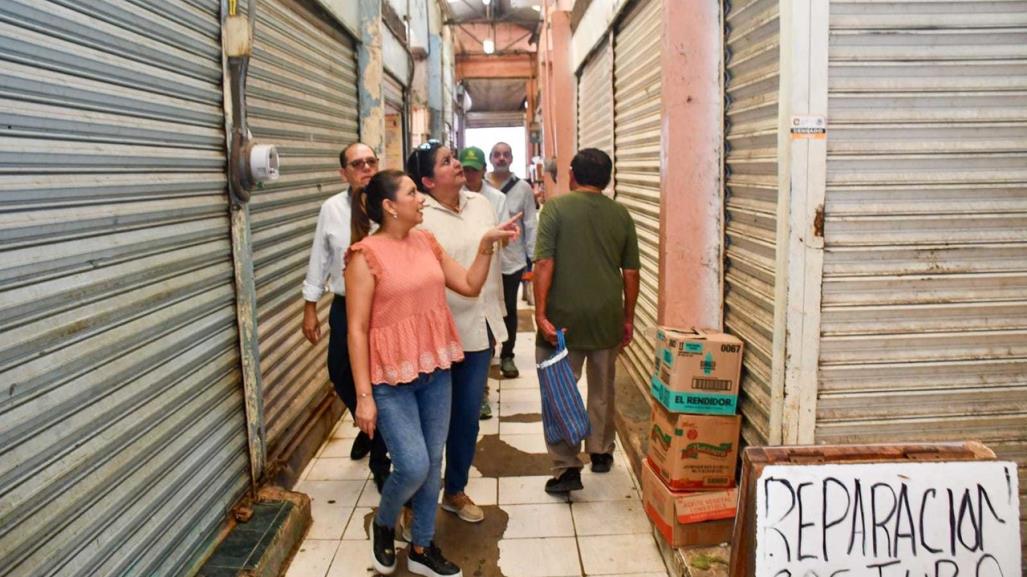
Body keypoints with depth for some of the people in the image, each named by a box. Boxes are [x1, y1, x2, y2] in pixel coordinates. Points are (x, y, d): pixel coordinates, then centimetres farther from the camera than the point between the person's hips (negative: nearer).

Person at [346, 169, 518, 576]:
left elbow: (470, 286, 11)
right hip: (392, 377, -6)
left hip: (435, 371, 6)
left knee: (433, 463, 12)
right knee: (413, 466, -9)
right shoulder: (366, 256, -13)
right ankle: (383, 525, 23)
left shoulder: (426, 242, 6)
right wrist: (364, 396, -15)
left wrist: (487, 244, -2)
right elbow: (357, 330, -13)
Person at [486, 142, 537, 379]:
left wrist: (532, 259, -3)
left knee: (509, 310, 10)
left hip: (512, 260, 0)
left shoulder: (523, 188, -1)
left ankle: (507, 356, 23)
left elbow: (531, 225, 0)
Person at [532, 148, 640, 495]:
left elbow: (544, 264, -14)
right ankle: (601, 452, 33)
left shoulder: (556, 207, -6)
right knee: (602, 389, 19)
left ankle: (567, 469, 2)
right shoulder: (621, 214, 4)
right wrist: (628, 318, 14)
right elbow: (631, 273, 5)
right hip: (607, 318, 4)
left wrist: (541, 314, -13)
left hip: (564, 318, -4)